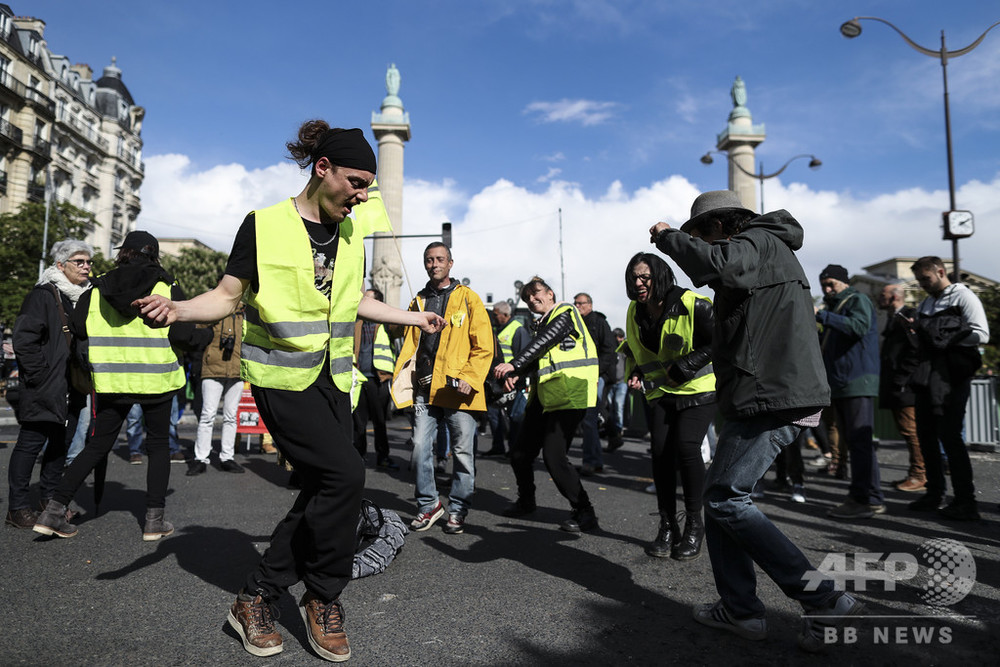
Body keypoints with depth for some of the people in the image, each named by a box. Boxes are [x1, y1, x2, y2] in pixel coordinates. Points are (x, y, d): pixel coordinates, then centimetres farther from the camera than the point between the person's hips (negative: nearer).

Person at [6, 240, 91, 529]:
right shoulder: (42, 295, -9)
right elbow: (23, 340, -14)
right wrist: (38, 374, -16)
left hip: (72, 388, 7)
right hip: (45, 388, -7)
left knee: (63, 441, 14)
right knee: (32, 441, -1)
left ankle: (50, 499, 27)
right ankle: (18, 508, 8)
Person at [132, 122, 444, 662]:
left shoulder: (351, 233, 11)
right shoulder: (265, 224, -7)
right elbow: (227, 297, -5)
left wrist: (413, 318, 26)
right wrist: (176, 308, -25)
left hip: (331, 379, 7)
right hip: (282, 376, -7)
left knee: (321, 492, 5)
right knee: (344, 474, -17)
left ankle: (255, 599, 21)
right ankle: (323, 600, 6)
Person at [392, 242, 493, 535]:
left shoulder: (468, 298, 3)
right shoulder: (418, 301, 16)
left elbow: (484, 346, -2)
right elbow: (409, 345, 16)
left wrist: (469, 378, -14)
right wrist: (401, 379, 1)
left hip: (459, 391, -4)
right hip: (424, 390, 4)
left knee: (462, 453, 4)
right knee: (420, 450, 4)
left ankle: (458, 510, 19)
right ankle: (428, 505, 22)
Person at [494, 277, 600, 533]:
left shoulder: (565, 313, -4)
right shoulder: (541, 324, 21)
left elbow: (544, 342, -19)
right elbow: (536, 356, 13)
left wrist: (514, 365, -29)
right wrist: (515, 375, -6)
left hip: (568, 397, -9)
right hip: (543, 397, 9)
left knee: (553, 456, -16)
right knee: (519, 453, 11)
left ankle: (584, 514, -2)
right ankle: (526, 502, 34)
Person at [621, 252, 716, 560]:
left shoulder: (692, 305, -18)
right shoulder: (635, 312, 3)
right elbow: (635, 350, 17)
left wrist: (685, 367, -20)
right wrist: (635, 375, -1)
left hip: (698, 388, -5)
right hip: (661, 391, 5)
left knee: (686, 446, -19)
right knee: (660, 452, -5)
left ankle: (694, 525, -1)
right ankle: (667, 527, 9)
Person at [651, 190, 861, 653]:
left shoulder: (759, 242, -6)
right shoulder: (762, 251, 26)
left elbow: (718, 265, -29)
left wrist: (667, 236, -14)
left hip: (773, 396, -11)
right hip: (775, 393, 11)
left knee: (725, 499, -9)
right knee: (720, 496, 10)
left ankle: (824, 600, -4)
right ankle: (740, 611, 16)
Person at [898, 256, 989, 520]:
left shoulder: (963, 297, -1)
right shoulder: (925, 305, 22)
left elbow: (981, 335, -12)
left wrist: (942, 340, -12)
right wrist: (903, 377, 13)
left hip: (951, 379, -7)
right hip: (925, 379, 8)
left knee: (950, 436, -9)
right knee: (927, 437, 9)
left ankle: (966, 502, -2)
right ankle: (934, 494, 19)